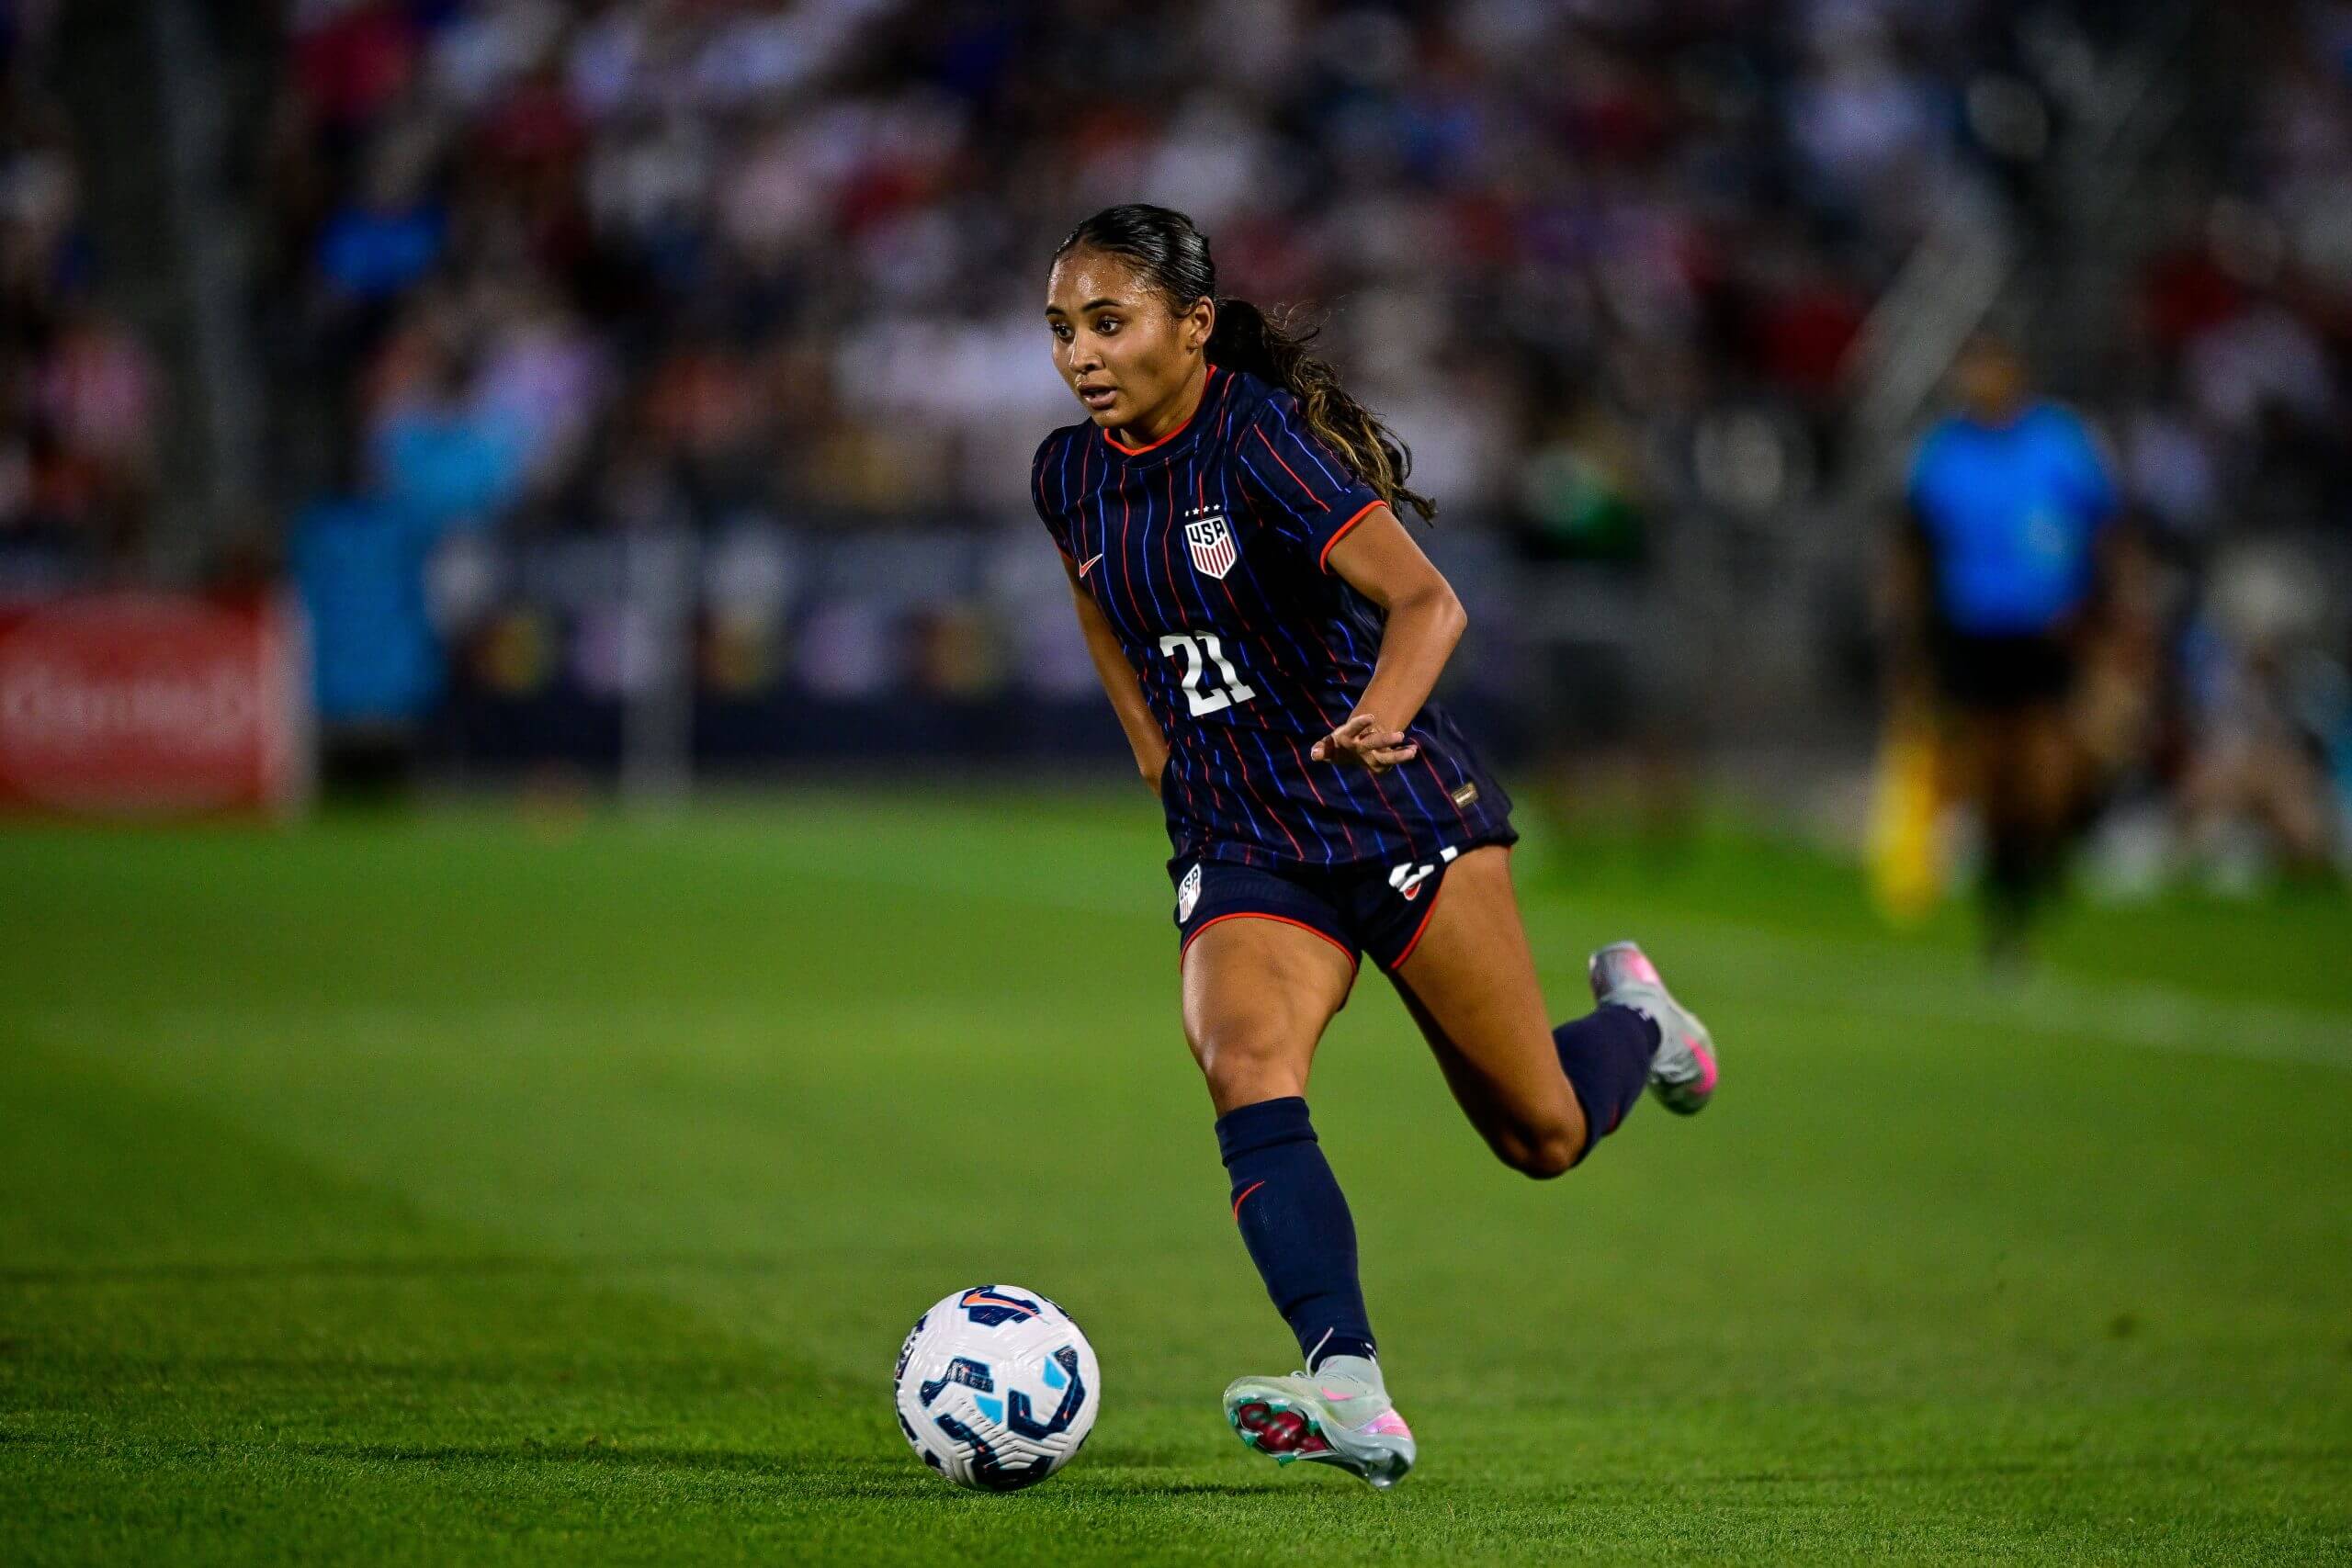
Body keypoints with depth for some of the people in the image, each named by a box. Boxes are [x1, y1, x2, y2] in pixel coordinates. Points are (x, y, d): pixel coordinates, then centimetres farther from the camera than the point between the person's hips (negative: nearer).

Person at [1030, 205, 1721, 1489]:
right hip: (1238, 846, 4)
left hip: (1398, 813, -4)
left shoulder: (1263, 440, -17)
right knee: (1243, 1066, -27)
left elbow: (1424, 598, -27)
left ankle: (1635, 1018, 40)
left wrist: (1383, 711, -47)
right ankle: (1351, 1397, -40)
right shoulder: (1072, 478, 3)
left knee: (1543, 1135, 3)